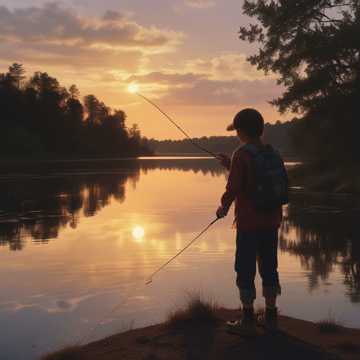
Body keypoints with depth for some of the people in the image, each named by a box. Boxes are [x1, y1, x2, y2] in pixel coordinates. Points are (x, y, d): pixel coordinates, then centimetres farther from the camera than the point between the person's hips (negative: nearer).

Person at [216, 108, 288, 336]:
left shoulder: (242, 155, -14)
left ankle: (248, 321, 7)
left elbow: (234, 187, -17)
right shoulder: (273, 154, 8)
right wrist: (231, 166, 19)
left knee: (245, 270, 2)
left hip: (249, 222, -7)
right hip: (272, 221, 7)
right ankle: (271, 317, 23)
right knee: (269, 267, 14)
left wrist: (224, 206, 1)